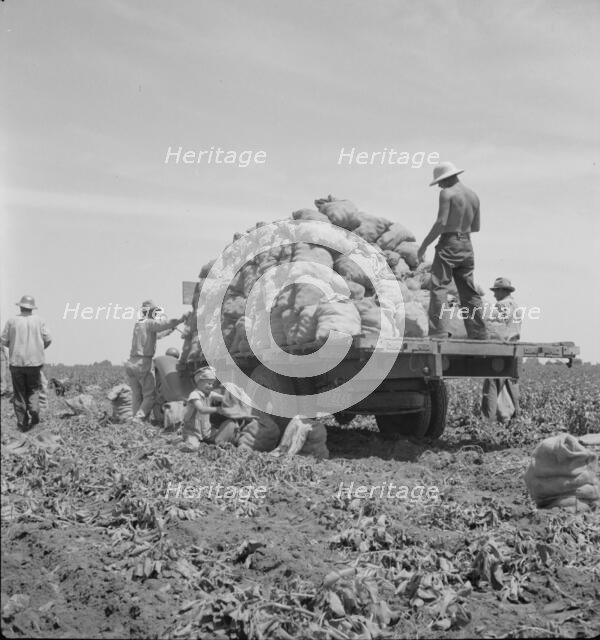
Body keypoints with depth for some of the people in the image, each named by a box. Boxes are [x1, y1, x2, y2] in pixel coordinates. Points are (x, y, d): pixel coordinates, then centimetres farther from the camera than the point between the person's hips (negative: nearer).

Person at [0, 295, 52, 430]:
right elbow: (48, 339, -2)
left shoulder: (12, 321, -3)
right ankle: (34, 409, -10)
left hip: (16, 362, 0)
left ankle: (22, 423, 9)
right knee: (33, 389, 14)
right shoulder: (38, 320, -2)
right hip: (34, 362, 0)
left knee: (19, 393, 8)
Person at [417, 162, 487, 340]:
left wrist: (424, 245, -11)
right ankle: (479, 335, 14)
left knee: (439, 289, -7)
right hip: (467, 245, 7)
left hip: (449, 244, -7)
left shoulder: (447, 193, -8)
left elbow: (441, 223, -16)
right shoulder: (473, 195, 13)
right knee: (469, 293, 12)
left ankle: (438, 334, -16)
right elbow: (476, 227, 17)